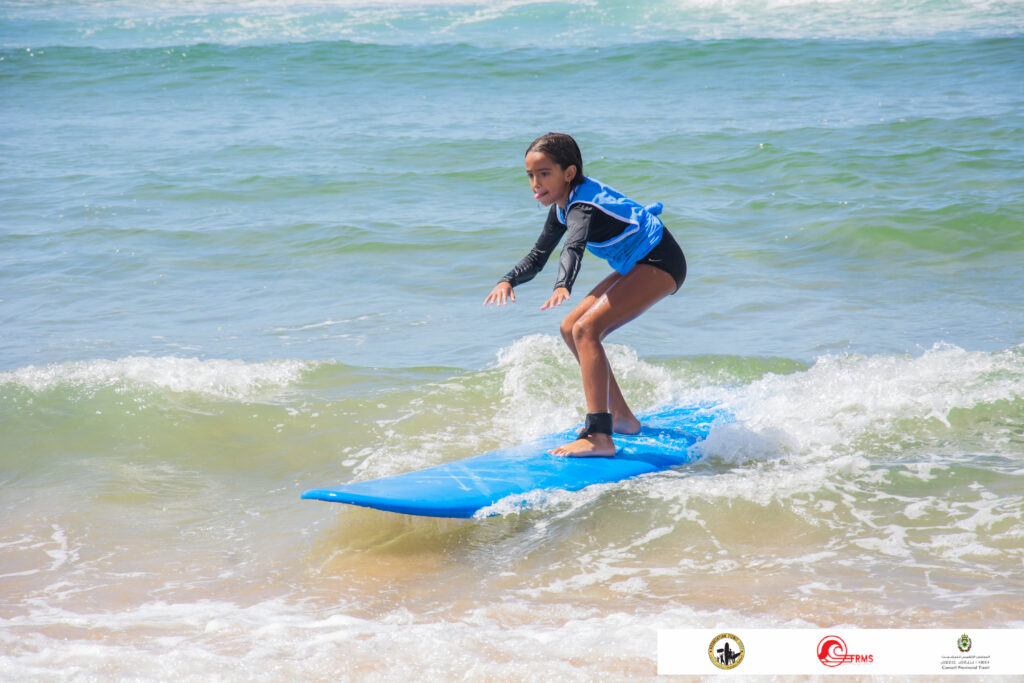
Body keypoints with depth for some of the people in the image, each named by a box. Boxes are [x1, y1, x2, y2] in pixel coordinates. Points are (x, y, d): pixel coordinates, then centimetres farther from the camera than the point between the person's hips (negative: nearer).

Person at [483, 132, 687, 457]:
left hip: (660, 263, -10)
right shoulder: (563, 204, 5)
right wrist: (508, 281, -5)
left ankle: (599, 437, -31)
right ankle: (622, 417, 22)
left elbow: (574, 248, -45)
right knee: (571, 329, 11)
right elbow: (538, 257, 14)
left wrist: (563, 286, -64)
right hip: (637, 266, 10)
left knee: (587, 328, -23)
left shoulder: (583, 204, -24)